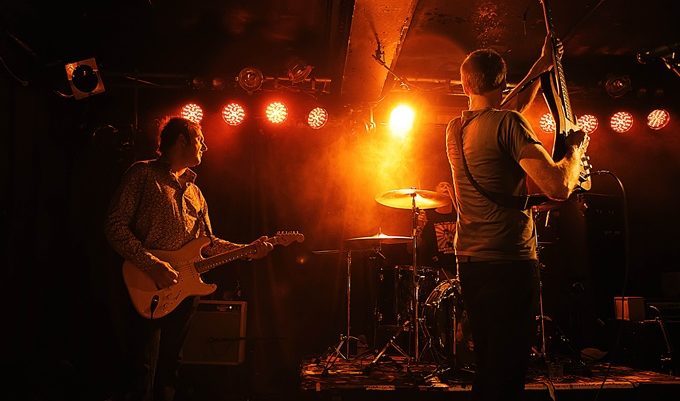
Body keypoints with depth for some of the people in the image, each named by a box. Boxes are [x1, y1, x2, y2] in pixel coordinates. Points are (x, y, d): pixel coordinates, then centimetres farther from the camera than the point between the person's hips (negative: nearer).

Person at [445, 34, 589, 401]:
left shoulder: (455, 129, 10)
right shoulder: (508, 124, -13)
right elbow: (558, 187, -19)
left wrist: (540, 67, 33)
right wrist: (576, 148, -1)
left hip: (468, 262, 8)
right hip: (509, 261, -8)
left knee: (486, 367, 19)